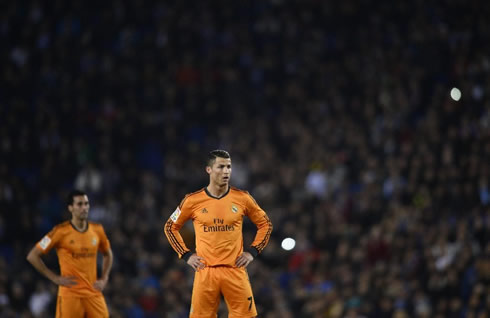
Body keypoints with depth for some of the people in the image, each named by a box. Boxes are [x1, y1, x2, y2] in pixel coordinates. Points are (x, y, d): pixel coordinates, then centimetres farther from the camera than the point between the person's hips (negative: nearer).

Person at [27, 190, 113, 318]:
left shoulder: (97, 230, 7)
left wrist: (104, 279, 12)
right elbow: (32, 256, -5)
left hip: (94, 293, 5)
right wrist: (55, 278, -7)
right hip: (70, 295, -4)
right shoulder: (61, 231, -7)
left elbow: (107, 254, 27)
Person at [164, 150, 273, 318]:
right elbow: (170, 227, 13)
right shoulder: (193, 200, 1)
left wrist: (252, 252, 4)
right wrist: (186, 255, 5)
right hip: (205, 271, 0)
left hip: (235, 271, 0)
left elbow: (265, 224, 14)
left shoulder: (242, 198, 3)